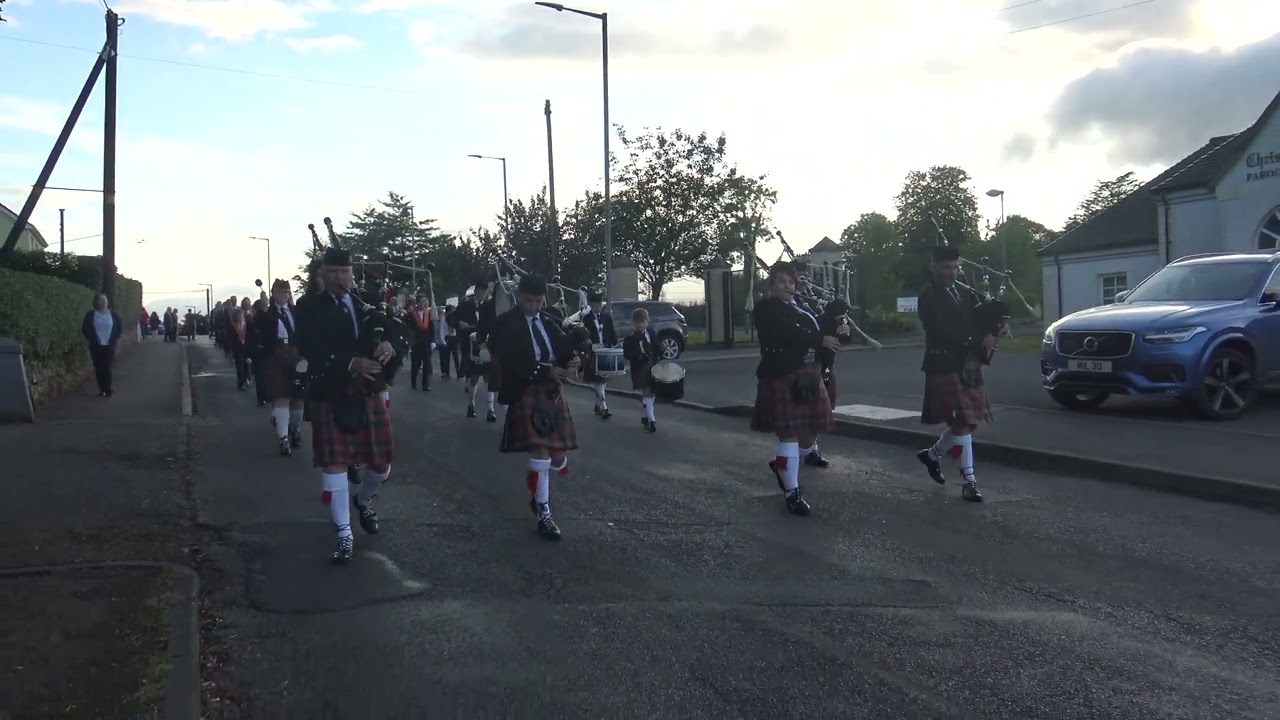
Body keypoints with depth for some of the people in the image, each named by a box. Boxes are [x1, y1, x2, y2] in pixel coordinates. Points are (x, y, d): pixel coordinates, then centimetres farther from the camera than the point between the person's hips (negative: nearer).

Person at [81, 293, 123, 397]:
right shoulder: (90, 315, 0)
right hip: (96, 346, 1)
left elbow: (120, 326, 11)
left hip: (109, 345, -1)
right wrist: (91, 339, -1)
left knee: (107, 367, -8)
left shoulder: (113, 314, 3)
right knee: (98, 368, 2)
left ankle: (108, 389, -1)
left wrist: (115, 338, 3)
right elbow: (84, 329, 6)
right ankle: (102, 389, 10)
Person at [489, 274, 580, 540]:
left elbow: (563, 350, 10)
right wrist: (544, 371, -21)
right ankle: (544, 515, 1)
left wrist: (572, 359, -14)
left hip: (553, 392, 5)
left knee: (558, 457, 6)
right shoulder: (505, 324, -5)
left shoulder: (549, 322, 12)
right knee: (540, 452, -10)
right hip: (526, 393, -5)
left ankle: (536, 484, 38)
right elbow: (510, 363, -15)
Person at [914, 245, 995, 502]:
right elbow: (941, 331, -20)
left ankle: (932, 454, 31)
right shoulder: (928, 297, -8)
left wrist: (989, 336, -11)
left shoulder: (965, 292, 14)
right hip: (945, 366, -7)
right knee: (962, 421, -8)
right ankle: (969, 480, 5)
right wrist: (979, 341, -19)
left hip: (969, 366, 7)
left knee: (965, 421, 11)